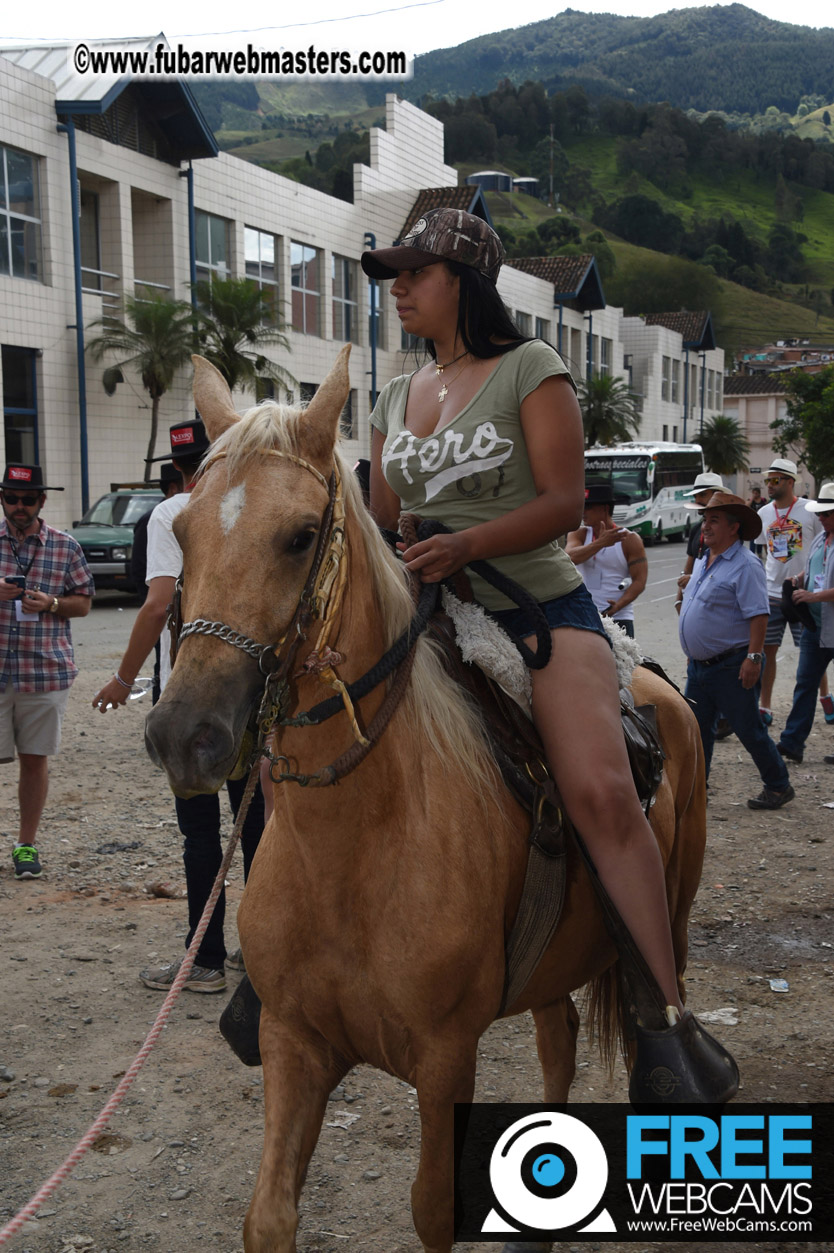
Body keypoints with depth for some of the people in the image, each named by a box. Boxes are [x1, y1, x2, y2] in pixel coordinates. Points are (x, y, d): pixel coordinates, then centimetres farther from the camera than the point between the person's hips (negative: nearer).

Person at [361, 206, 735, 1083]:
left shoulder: (529, 367, -2)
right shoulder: (397, 399, 16)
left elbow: (564, 500, -11)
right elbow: (382, 519, 20)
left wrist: (462, 545, -25)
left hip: (538, 607, -6)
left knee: (600, 791, -27)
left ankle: (666, 1016, -19)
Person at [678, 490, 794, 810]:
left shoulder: (745, 565, -15)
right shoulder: (702, 562, 13)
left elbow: (758, 614, -20)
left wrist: (753, 658, -25)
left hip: (732, 666, -8)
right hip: (699, 664, 8)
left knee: (749, 730, 1)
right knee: (696, 729, 9)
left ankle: (778, 786, 16)